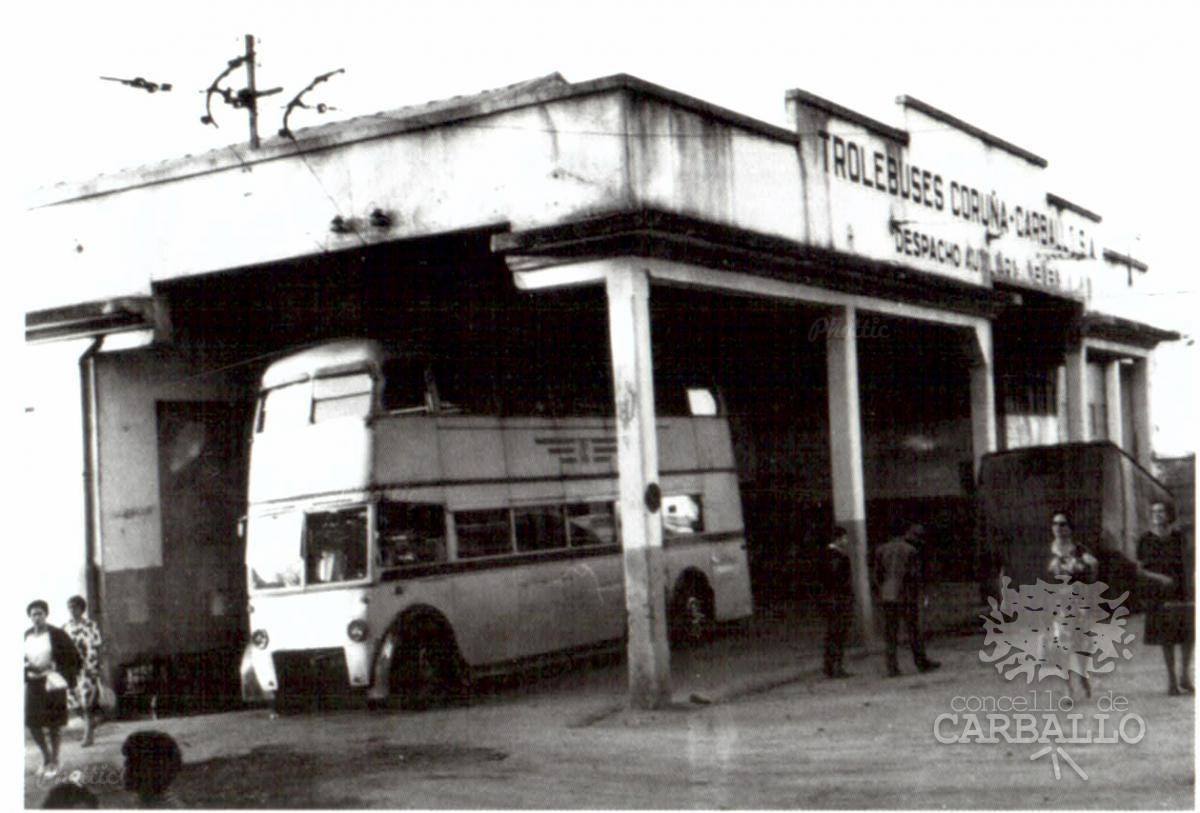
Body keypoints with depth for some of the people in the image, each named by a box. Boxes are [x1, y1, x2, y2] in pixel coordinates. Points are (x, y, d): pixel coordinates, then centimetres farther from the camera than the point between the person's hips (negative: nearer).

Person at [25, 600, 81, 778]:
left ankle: (54, 762, 15)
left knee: (53, 725, 1)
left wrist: (53, 667, -16)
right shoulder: (26, 636, 6)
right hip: (33, 684, 4)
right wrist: (28, 666, -5)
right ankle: (46, 758, 25)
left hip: (52, 683, -4)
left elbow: (73, 658, -5)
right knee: (32, 724, 4)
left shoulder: (57, 634, -7)